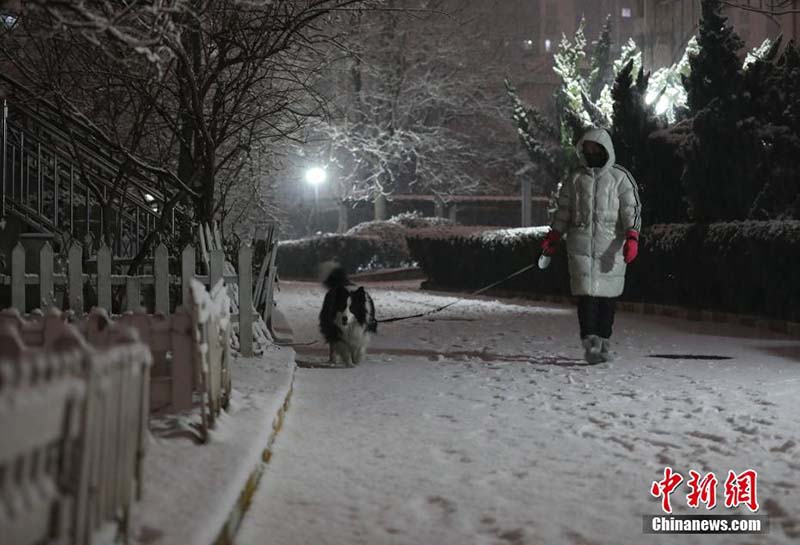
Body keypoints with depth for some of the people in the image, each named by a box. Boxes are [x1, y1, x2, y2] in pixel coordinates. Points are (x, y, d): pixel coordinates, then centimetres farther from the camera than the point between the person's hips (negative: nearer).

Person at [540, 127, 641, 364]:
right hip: (581, 244, 1)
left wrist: (632, 238, -12)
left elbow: (632, 209, 1)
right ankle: (590, 343, -15)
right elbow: (563, 212, 20)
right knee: (587, 293, -10)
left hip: (611, 245, -1)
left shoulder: (620, 177, 7)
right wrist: (553, 237, 10)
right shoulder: (575, 180, 15)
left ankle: (604, 342, 12)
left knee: (608, 294, 1)